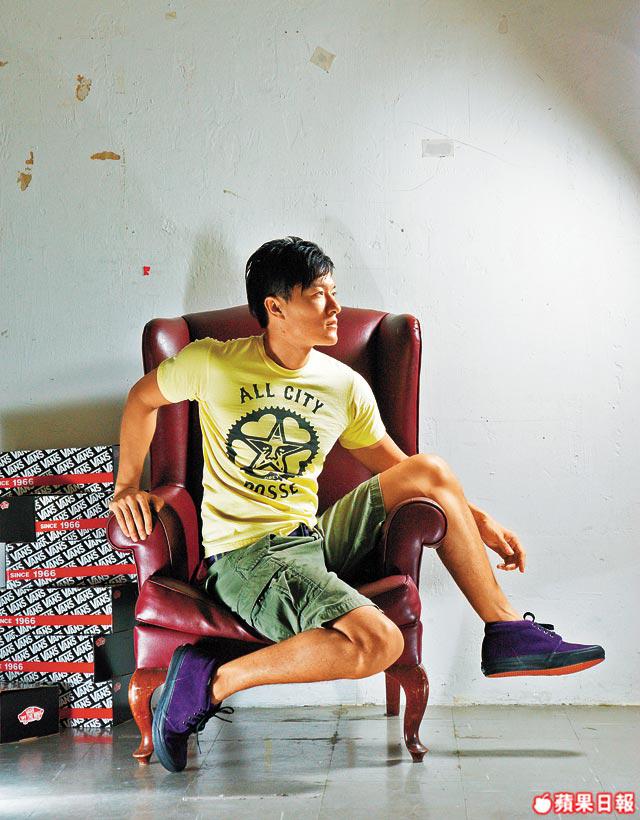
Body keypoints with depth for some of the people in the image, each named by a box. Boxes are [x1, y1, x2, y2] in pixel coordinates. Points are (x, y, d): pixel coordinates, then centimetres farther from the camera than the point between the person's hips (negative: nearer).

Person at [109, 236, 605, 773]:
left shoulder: (345, 387, 6)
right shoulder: (212, 363, -6)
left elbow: (398, 470, 17)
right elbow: (143, 398, 13)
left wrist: (477, 520, 11)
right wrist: (127, 487, 6)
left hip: (314, 540, 6)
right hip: (244, 556, -6)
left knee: (431, 470, -11)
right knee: (378, 642, -31)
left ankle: (507, 631, -3)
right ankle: (214, 679, -16)